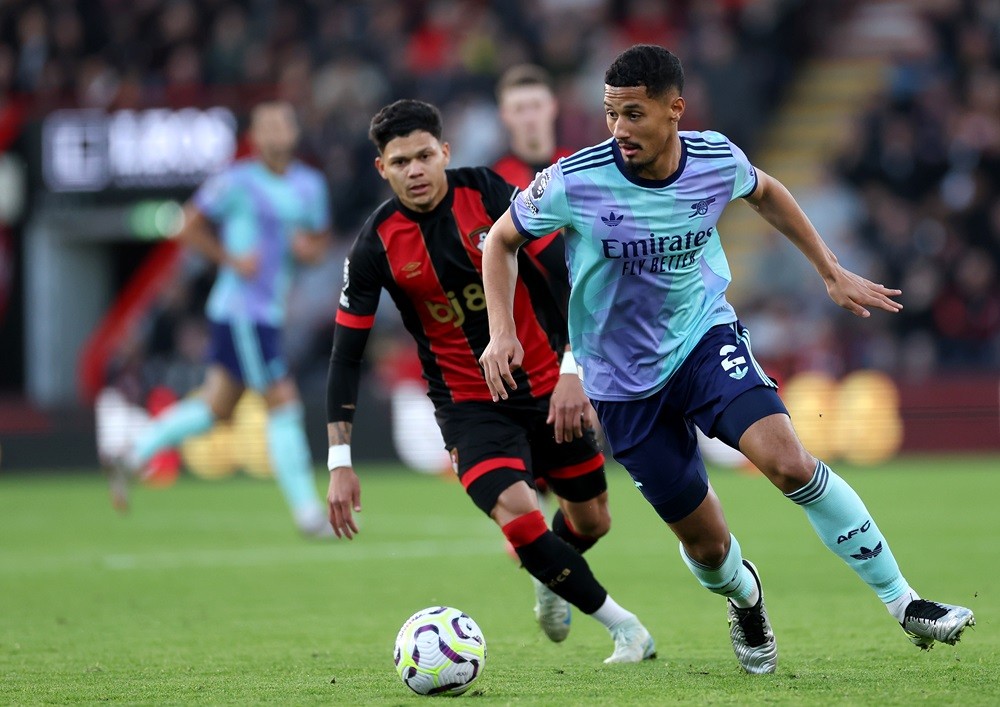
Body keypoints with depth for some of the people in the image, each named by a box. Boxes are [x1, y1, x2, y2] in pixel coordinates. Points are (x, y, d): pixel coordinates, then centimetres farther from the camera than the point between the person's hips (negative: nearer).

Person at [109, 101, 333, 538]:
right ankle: (308, 513, -5)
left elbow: (320, 238, 21)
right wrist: (232, 259, -14)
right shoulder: (237, 182, -9)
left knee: (216, 406, 11)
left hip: (268, 312, 8)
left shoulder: (309, 185, 11)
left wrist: (310, 248, -2)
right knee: (283, 405, -9)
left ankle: (133, 458, 25)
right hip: (240, 309, -8)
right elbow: (189, 227, -4)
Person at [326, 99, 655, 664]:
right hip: (469, 403, -2)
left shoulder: (487, 193, -13)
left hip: (549, 386, 2)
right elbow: (348, 353, -6)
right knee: (516, 514, -24)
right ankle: (623, 626, -8)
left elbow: (563, 274, -11)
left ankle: (549, 579, 48)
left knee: (592, 521, 12)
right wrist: (340, 462, -10)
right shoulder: (377, 245, -12)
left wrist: (574, 371, -21)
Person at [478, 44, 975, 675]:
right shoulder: (574, 183, -20)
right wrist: (503, 331, -15)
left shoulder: (717, 161, -13)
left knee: (789, 461, -25)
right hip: (625, 380, -1)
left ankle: (902, 600, -14)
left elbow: (765, 192, 13)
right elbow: (501, 240, -2)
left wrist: (832, 272, 14)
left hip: (706, 337, 1)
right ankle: (745, 599, 42)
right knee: (705, 542, 3)